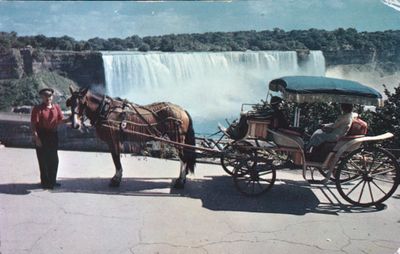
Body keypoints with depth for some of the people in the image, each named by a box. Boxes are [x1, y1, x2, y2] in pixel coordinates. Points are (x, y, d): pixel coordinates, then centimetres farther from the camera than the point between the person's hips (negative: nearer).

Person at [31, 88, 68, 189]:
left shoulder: (56, 107, 7)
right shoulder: (38, 109, -8)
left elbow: (61, 120, 7)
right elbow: (33, 124, -12)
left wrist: (69, 119, -13)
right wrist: (36, 137, -19)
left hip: (53, 135, 5)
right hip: (41, 136, -5)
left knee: (54, 160, 11)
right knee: (43, 160, 1)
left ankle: (52, 181, 25)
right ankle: (45, 182, 12)